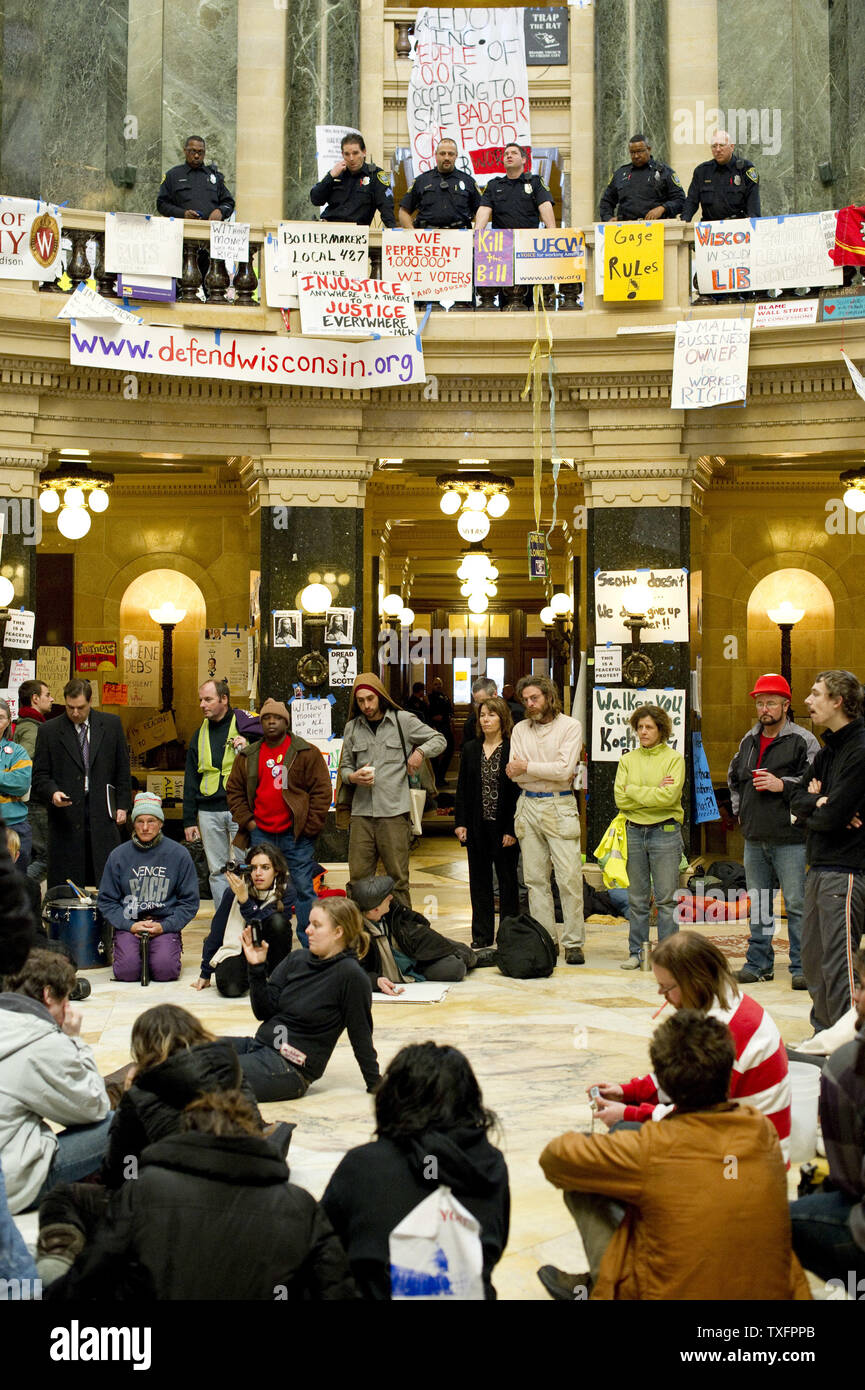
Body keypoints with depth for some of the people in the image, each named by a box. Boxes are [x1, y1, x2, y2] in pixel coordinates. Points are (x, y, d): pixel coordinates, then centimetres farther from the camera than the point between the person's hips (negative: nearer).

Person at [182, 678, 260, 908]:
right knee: (217, 870, 7)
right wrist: (189, 820, 13)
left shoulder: (243, 723, 0)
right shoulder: (200, 735, 15)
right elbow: (191, 781, 18)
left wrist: (247, 746, -16)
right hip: (209, 812, 5)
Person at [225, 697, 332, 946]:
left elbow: (322, 791, -2)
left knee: (303, 887, -1)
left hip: (297, 835, -3)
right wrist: (247, 821, 3)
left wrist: (309, 828, -7)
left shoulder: (306, 753, -1)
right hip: (261, 835, 4)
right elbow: (234, 790, 15)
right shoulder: (248, 757, 10)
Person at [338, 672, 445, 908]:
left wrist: (420, 751, -7)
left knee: (398, 878, -1)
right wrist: (353, 777, -3)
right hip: (361, 812, 3)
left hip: (394, 811, -3)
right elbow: (345, 766, 19)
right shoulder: (352, 728, 14)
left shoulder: (403, 720, 5)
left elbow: (439, 740, 12)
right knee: (358, 877, 3)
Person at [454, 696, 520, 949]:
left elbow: (518, 792, -9)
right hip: (477, 826, 4)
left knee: (507, 879, 6)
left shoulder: (513, 750, -7)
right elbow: (462, 788, 9)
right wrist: (460, 822, 1)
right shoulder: (470, 750, 8)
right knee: (479, 880, 9)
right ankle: (482, 936, 17)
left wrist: (511, 829, -13)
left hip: (503, 826, -4)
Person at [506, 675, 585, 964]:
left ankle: (573, 943, -3)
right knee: (535, 878, 4)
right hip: (528, 805, 4)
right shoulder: (520, 729, 12)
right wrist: (548, 772, -11)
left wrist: (528, 767, -6)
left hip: (559, 806, -4)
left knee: (569, 878, -8)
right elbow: (514, 773, 1)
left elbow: (564, 769, -13)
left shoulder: (569, 726, -1)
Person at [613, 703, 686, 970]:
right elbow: (620, 799, -1)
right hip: (634, 831, 3)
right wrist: (653, 792, -8)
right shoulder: (628, 760, 11)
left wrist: (635, 791, -5)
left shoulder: (674, 758, 0)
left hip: (665, 832, -3)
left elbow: (669, 796, -13)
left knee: (666, 898, -2)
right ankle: (636, 952, 14)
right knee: (636, 898, 7)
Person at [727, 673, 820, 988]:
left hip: (789, 840, -6)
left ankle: (801, 967, 2)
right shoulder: (749, 741, 15)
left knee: (796, 903, -4)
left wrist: (783, 785, -18)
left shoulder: (803, 741, -5)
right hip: (754, 839, 6)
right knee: (758, 904, 13)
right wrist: (739, 810, 18)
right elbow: (733, 778, 29)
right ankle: (759, 964, 21)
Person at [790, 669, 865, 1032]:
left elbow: (832, 817, -20)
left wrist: (814, 806, 2)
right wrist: (819, 804, -11)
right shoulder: (829, 749, 15)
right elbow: (798, 800, 11)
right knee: (812, 958, 14)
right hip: (820, 866, 10)